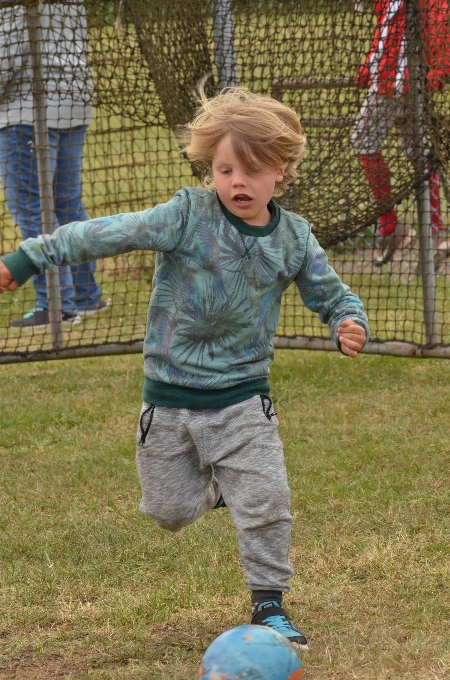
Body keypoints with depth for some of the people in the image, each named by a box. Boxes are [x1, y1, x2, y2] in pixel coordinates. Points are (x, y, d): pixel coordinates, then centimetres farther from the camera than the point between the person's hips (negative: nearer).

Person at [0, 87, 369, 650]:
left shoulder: (293, 238, -5)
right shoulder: (188, 216, -14)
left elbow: (332, 295, 7)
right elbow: (108, 234, -13)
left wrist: (348, 323, -16)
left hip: (242, 397, 0)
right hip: (169, 396, 0)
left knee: (266, 505, -8)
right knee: (170, 513, 10)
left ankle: (268, 605, 11)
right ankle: (210, 486, 44)